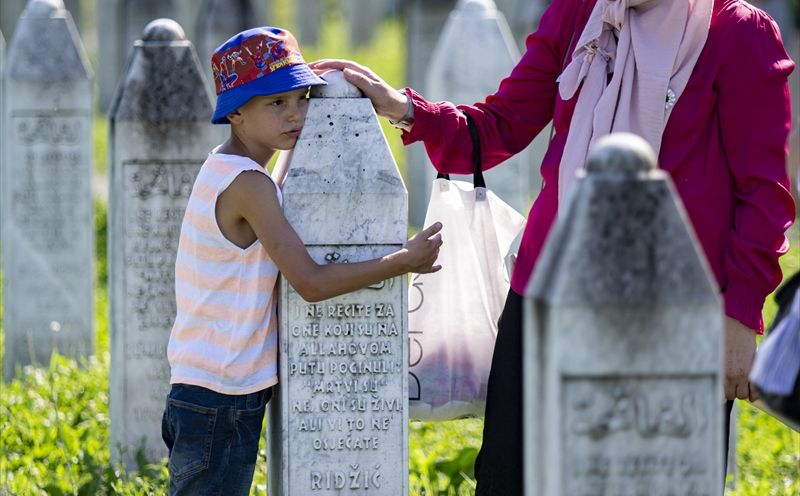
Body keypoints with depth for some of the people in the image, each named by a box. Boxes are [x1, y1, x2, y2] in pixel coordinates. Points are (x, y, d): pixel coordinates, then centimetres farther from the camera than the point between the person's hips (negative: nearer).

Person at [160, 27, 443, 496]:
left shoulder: (221, 171, 13)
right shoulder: (249, 184, -17)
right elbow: (311, 282, -20)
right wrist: (406, 260, -13)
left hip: (201, 390, 10)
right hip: (223, 400, -10)